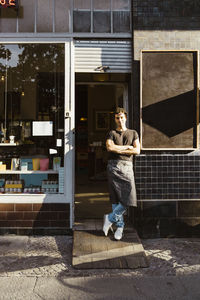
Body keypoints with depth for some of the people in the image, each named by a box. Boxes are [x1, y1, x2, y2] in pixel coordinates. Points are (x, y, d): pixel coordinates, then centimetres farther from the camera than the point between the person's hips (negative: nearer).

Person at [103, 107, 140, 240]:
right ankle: (120, 225, 11)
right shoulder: (111, 133, 13)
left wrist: (118, 150, -3)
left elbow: (137, 150, 3)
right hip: (113, 166, -1)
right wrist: (127, 147, -3)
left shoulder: (133, 133, 17)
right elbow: (109, 147, -8)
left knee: (129, 199, -9)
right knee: (116, 198, -1)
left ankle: (110, 218, 7)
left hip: (127, 167, 2)